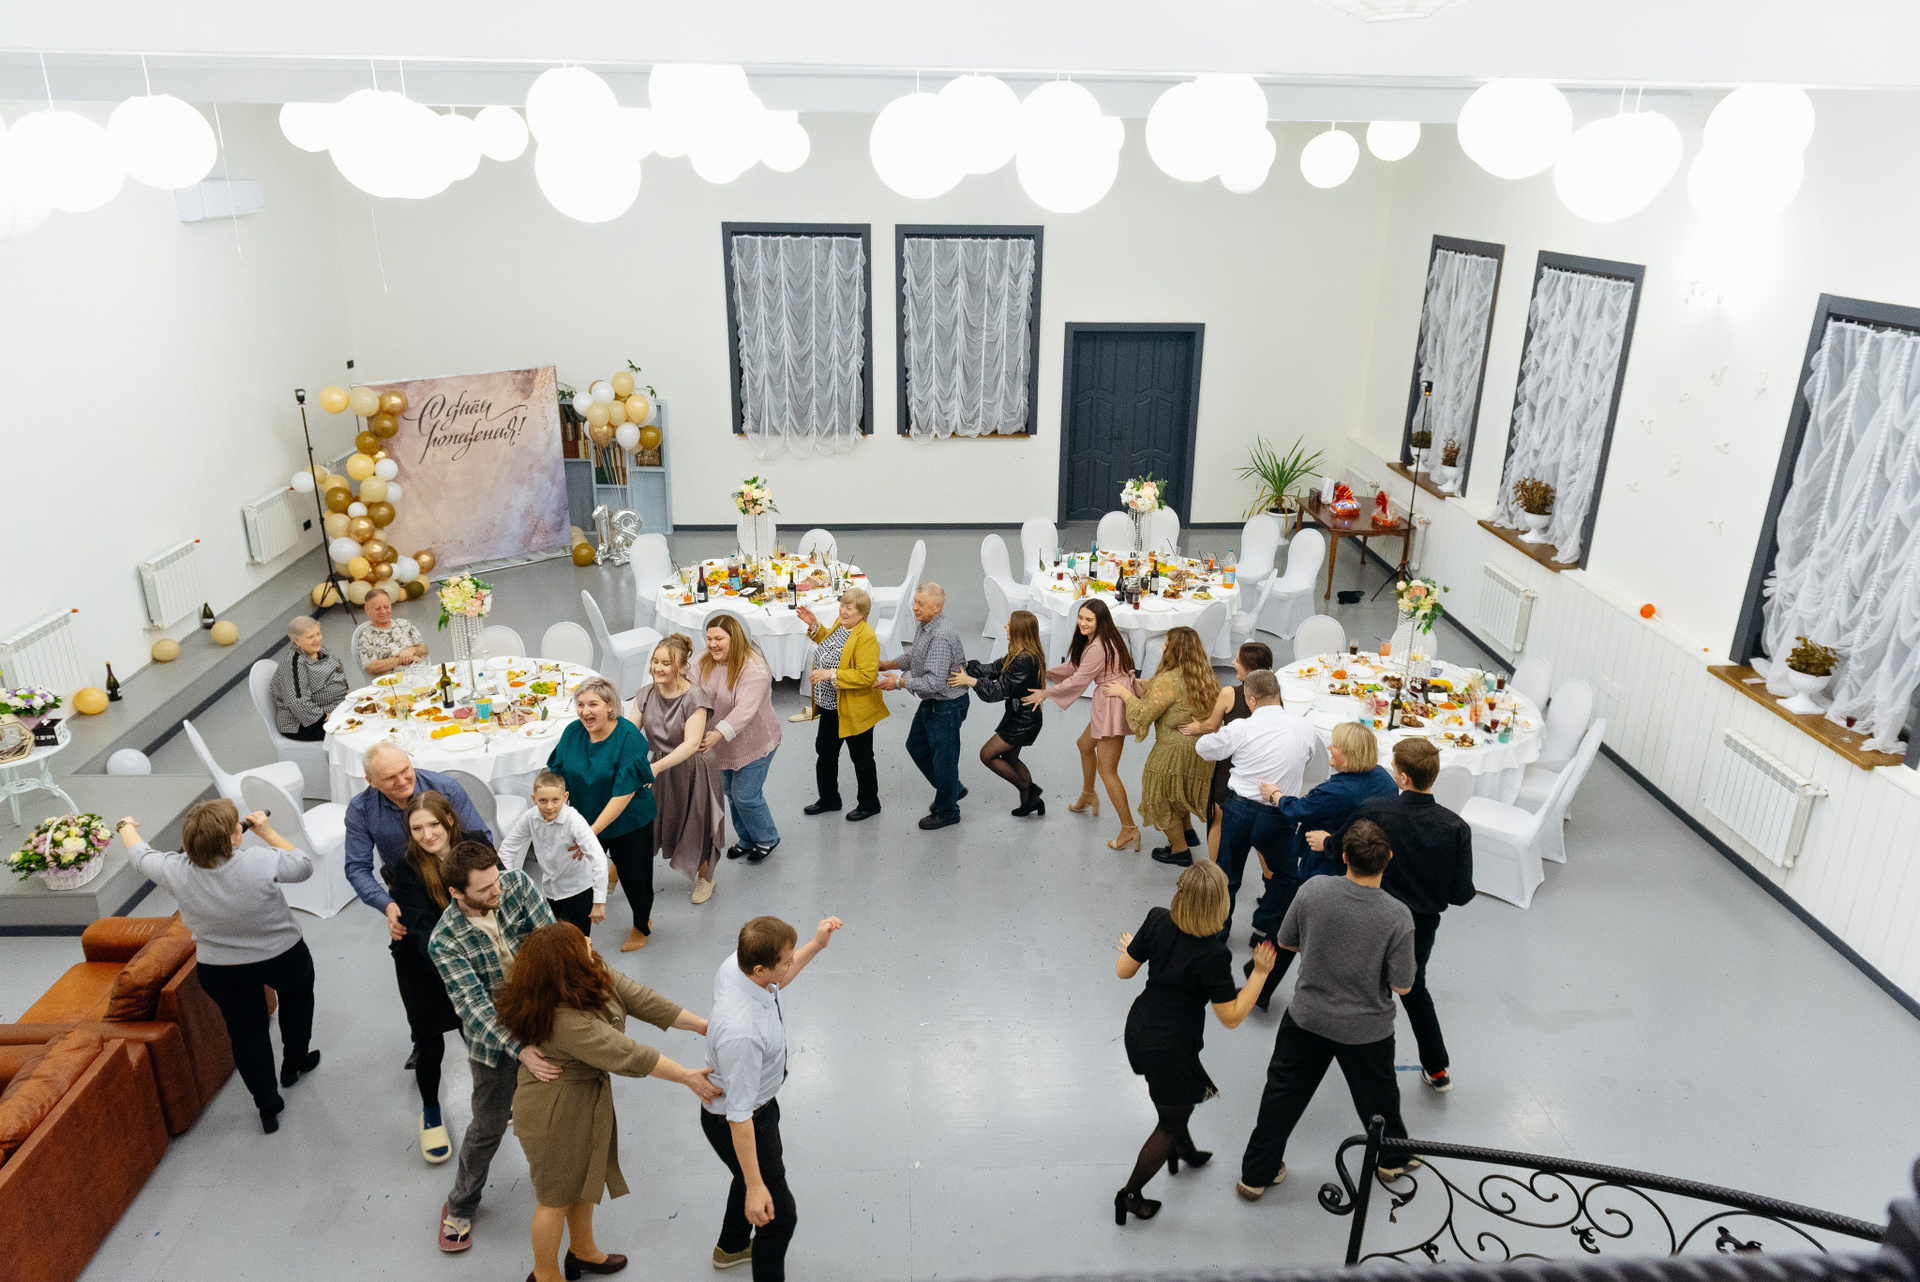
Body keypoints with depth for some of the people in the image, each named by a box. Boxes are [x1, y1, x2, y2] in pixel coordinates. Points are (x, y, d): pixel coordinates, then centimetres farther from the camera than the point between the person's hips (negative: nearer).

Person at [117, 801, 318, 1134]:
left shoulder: (176, 872, -21)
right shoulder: (262, 863, -31)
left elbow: (141, 856, 1)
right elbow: (304, 866, -11)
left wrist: (127, 827, 22)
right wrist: (267, 831, -5)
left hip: (222, 972, 2)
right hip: (283, 956, -2)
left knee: (246, 1031, 20)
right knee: (297, 995, 30)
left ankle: (268, 1107, 28)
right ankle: (294, 1063, 46)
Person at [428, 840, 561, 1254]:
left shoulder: (517, 885, -18)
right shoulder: (445, 942, -26)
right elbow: (475, 1007, -30)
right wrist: (521, 1050, -42)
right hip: (494, 1038, -3)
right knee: (489, 1124, 13)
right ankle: (461, 1205, 39)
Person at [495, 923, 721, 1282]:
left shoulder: (595, 974, -13)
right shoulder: (565, 1019, -38)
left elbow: (640, 999, -5)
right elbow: (628, 1056, -32)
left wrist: (701, 1024, -5)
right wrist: (687, 1077, -23)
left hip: (587, 1098, 9)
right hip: (557, 1113, -9)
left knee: (584, 1177, 28)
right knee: (557, 1196, 15)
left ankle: (582, 1251, 51)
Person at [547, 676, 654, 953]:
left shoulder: (629, 738, -24)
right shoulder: (572, 733, -7)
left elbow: (624, 792, -26)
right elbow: (558, 776, 1)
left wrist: (593, 830, -28)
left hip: (628, 823, -4)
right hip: (585, 820, 4)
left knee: (633, 873, 12)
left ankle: (642, 925, 39)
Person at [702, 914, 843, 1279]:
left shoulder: (735, 963, -20)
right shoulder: (742, 1033, -44)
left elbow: (777, 983, 7)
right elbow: (739, 1116, -34)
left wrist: (816, 945, -2)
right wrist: (755, 1188, -27)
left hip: (760, 1101, 10)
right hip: (736, 1123, -10)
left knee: (763, 1168, 34)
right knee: (778, 1213, 9)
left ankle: (731, 1247, 62)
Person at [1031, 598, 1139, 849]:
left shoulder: (1098, 647, -23)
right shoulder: (1092, 640, 9)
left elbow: (1078, 680, -18)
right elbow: (1075, 666, 19)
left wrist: (1045, 693, -8)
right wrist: (1046, 673, 11)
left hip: (1113, 704, -11)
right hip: (1107, 703, 11)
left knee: (1107, 770, -5)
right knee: (1085, 744, 30)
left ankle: (1129, 829, 0)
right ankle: (1088, 796, 53)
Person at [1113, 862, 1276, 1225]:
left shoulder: (1157, 921, -14)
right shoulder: (1212, 954, -28)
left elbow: (1124, 971, -3)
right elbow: (1232, 1017, -18)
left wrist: (1130, 947, 18)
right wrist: (1260, 973, -14)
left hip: (1138, 1030, 6)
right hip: (1170, 1048, -6)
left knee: (1172, 1098, 35)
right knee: (1171, 1122, 20)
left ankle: (1184, 1149, 61)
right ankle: (1130, 1196, 34)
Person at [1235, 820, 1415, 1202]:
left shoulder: (1314, 890, -20)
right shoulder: (1398, 917, -25)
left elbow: (1285, 942, -5)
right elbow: (1402, 986, -16)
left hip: (1307, 1017, 1)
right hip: (1366, 1029, 0)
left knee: (1283, 1093, 16)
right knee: (1377, 1094, 26)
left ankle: (1255, 1175, 28)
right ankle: (1393, 1158, 52)